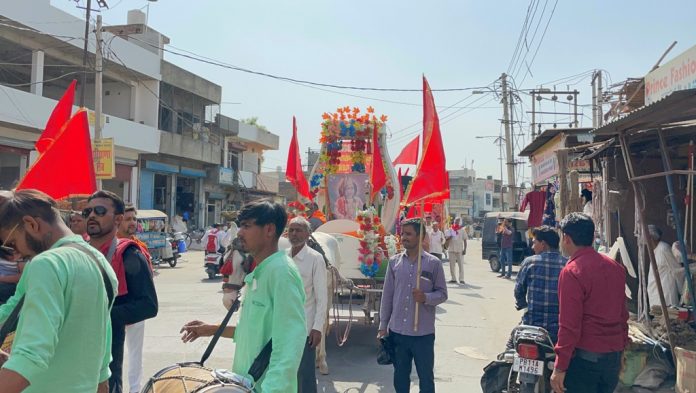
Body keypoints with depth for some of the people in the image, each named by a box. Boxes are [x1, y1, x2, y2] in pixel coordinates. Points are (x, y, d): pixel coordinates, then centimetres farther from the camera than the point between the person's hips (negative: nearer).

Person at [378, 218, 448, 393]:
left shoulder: (433, 263, -6)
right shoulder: (394, 261, 2)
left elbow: (442, 293, 0)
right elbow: (387, 295, 6)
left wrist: (426, 297, -21)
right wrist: (383, 326, 6)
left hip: (423, 332, -2)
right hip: (397, 331, 3)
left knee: (426, 377, 11)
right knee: (400, 376, 16)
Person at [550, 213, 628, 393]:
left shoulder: (572, 272, -15)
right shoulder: (615, 267, 7)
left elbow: (569, 325, -18)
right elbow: (623, 314, 13)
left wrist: (560, 367, -13)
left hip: (585, 358, -7)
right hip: (614, 356, 7)